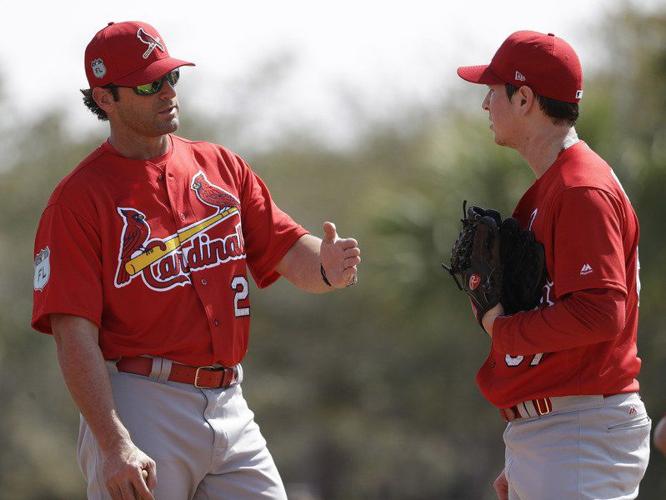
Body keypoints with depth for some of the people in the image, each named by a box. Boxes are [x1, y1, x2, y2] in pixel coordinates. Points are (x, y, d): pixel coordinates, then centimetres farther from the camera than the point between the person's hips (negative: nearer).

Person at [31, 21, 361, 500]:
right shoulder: (79, 198, -5)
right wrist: (114, 445, -23)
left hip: (229, 407, 5)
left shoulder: (220, 166, 13)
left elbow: (291, 253, 8)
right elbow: (73, 331, -12)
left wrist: (324, 267, -18)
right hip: (139, 412, -5)